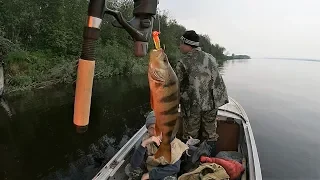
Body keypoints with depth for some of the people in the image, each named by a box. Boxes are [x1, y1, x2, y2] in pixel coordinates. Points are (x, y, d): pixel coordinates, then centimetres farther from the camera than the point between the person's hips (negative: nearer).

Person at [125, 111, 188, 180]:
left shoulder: (172, 141, -25)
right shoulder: (146, 139, -21)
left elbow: (175, 167, -29)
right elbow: (134, 164, -28)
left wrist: (150, 174, -28)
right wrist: (143, 144, -43)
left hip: (166, 171, -2)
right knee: (129, 168, -18)